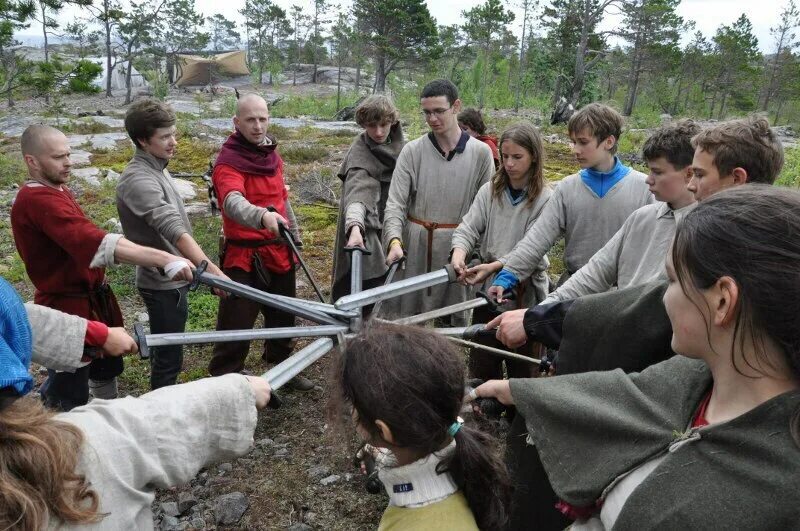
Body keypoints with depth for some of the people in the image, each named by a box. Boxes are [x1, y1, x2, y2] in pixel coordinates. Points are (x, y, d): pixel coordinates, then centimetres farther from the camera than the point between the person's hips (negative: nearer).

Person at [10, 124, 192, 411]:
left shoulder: (57, 188, 7)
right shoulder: (36, 200, -28)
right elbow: (95, 242, -40)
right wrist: (164, 259, -48)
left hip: (92, 297, 10)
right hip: (67, 308, -10)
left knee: (108, 365, 28)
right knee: (68, 397, 3)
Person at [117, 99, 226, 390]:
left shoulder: (157, 168, 8)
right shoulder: (138, 180, -24)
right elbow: (175, 232, -36)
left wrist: (192, 267, 22)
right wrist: (211, 270, -44)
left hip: (171, 277, 10)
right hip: (163, 282, -10)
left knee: (165, 350, 23)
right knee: (169, 356, 2)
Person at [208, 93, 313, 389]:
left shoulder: (272, 154, 8)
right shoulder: (228, 163, -16)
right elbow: (233, 202, -36)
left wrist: (294, 232, 23)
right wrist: (262, 216, -55)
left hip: (280, 252, 7)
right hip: (245, 257, -7)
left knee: (283, 317, 21)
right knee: (236, 325, -2)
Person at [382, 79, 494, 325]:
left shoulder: (480, 152, 1)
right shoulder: (412, 151, 1)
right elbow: (395, 203, -4)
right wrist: (394, 240, -21)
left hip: (458, 246, 0)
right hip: (415, 244, 1)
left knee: (457, 318, 9)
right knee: (408, 313, 8)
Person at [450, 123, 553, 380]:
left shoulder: (545, 199, -10)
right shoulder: (490, 190, 3)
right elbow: (467, 229, -4)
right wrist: (459, 254, -25)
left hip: (525, 293, -4)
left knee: (522, 368, 10)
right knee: (481, 364, 14)